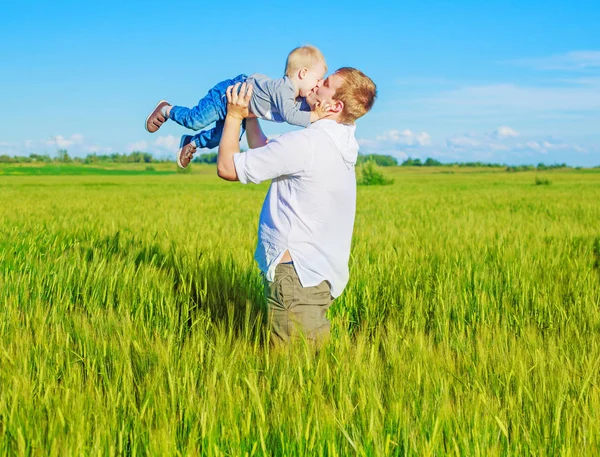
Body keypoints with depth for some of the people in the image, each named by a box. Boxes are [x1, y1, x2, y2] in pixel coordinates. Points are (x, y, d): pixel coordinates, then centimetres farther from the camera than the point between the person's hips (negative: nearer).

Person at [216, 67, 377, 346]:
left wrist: (235, 114, 0)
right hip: (320, 274, 10)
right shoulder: (340, 142, 9)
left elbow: (227, 167, -12)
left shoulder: (304, 144, -20)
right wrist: (250, 114, 24)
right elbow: (264, 153, 20)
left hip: (296, 273, -10)